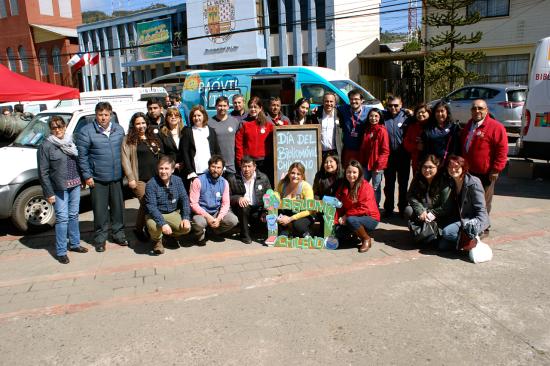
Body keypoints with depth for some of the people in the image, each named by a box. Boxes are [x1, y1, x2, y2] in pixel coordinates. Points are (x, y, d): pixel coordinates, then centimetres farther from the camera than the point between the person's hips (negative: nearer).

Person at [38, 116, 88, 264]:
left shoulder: (71, 142, 9)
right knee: (62, 218, -4)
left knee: (74, 215, 14)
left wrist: (82, 179, 5)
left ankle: (74, 244, 27)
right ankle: (61, 252, 4)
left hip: (75, 185, 5)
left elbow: (79, 162, 15)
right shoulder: (46, 146, -7)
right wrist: (49, 193, -12)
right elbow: (43, 172, -8)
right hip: (59, 188, -5)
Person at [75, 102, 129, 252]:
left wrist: (125, 171, 8)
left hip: (117, 177, 4)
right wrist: (87, 176, -9)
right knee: (100, 210, 3)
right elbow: (82, 155, -6)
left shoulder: (119, 129, 7)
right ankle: (100, 238, 17)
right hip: (97, 179, -4)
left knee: (118, 207, 12)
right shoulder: (86, 131, -6)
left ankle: (119, 234, 26)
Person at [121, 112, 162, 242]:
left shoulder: (153, 138, 19)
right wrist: (130, 178, -12)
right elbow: (125, 159, -4)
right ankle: (139, 230, 9)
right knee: (146, 204, -12)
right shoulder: (128, 140, 2)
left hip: (156, 177, 5)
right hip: (140, 179, -5)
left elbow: (161, 156, 24)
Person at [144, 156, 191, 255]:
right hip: (155, 214, -4)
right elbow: (151, 206, -24)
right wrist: (163, 223, -35)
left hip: (173, 213, 4)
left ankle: (172, 234, 18)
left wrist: (186, 218, -17)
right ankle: (157, 240, 3)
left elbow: (184, 199, -2)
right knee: (154, 226, -36)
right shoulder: (151, 184, -18)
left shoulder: (177, 180, -4)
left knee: (186, 228, -19)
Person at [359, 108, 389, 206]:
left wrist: (379, 165, -15)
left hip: (377, 166, -6)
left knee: (376, 188, 5)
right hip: (366, 164, 6)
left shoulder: (382, 131, -10)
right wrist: (361, 162, 7)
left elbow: (385, 151, -12)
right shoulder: (367, 130, 8)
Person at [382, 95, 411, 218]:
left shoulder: (406, 117, -2)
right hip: (388, 155, 1)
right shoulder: (383, 117, 0)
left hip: (403, 156, -1)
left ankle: (403, 208, 25)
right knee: (389, 184, 11)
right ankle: (388, 208, 23)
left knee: (403, 183, 11)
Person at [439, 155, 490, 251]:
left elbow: (481, 210, -14)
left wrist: (476, 222, -27)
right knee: (443, 245, -9)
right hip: (460, 220, 7)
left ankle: (472, 239, -6)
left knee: (447, 232, -28)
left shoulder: (473, 183, -14)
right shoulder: (451, 183, 7)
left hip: (473, 220, -6)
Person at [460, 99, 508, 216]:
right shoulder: (469, 125, 14)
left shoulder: (496, 127, -12)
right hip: (469, 171, 7)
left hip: (485, 174, -7)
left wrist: (496, 169, -17)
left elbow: (502, 150, -16)